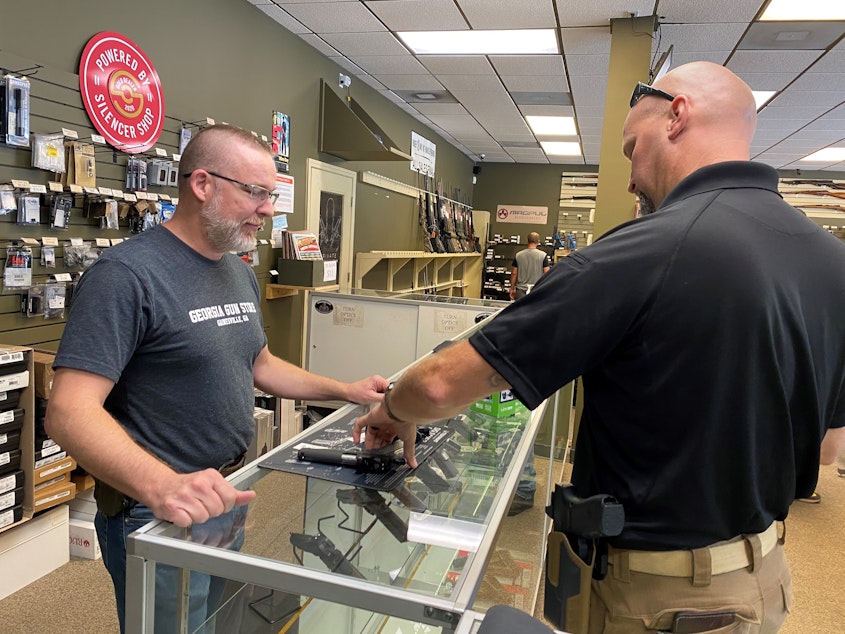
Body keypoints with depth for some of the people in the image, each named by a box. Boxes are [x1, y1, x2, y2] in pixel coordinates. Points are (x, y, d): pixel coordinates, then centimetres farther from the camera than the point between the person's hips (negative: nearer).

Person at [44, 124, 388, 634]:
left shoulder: (241, 272, 5)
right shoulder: (128, 274, -22)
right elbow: (70, 412, -28)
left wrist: (347, 391, 9)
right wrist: (161, 485, -43)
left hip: (230, 498, 8)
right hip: (159, 516, -8)